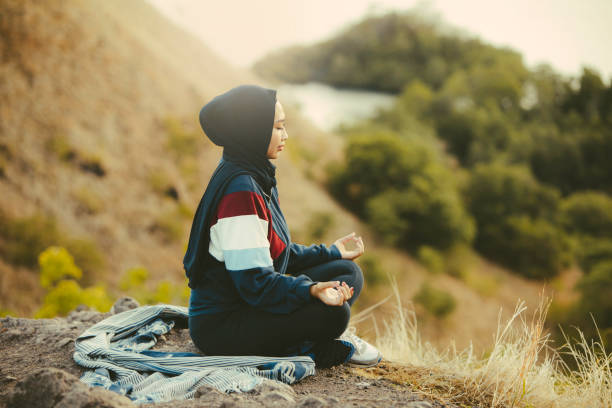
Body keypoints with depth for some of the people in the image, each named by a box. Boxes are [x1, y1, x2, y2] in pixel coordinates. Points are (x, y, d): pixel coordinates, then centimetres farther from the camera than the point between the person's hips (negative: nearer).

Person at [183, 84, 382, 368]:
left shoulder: (257, 178, 10)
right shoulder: (240, 190, -22)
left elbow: (275, 252, 17)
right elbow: (253, 280, -26)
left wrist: (329, 252, 20)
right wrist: (310, 290, -37)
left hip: (246, 303, 10)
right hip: (222, 327, -10)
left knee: (347, 272, 6)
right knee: (332, 312, -27)